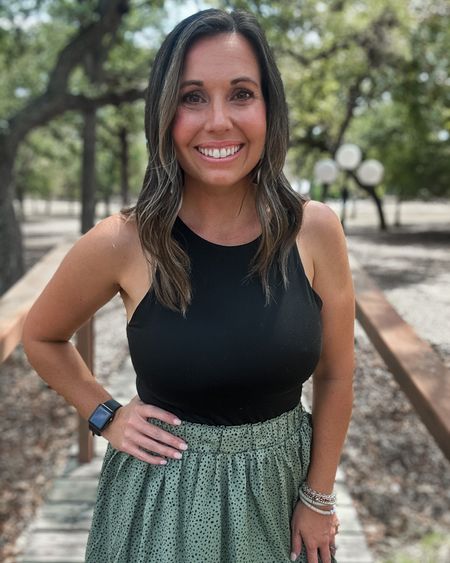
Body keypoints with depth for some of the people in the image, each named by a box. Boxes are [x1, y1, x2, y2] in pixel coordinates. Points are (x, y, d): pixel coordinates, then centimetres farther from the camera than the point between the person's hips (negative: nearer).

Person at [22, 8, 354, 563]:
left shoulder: (316, 231, -13)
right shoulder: (122, 243, -16)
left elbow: (335, 374, -2)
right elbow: (41, 338, 3)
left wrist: (319, 498, 2)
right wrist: (106, 417, -3)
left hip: (283, 481, 2)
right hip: (165, 491, -1)